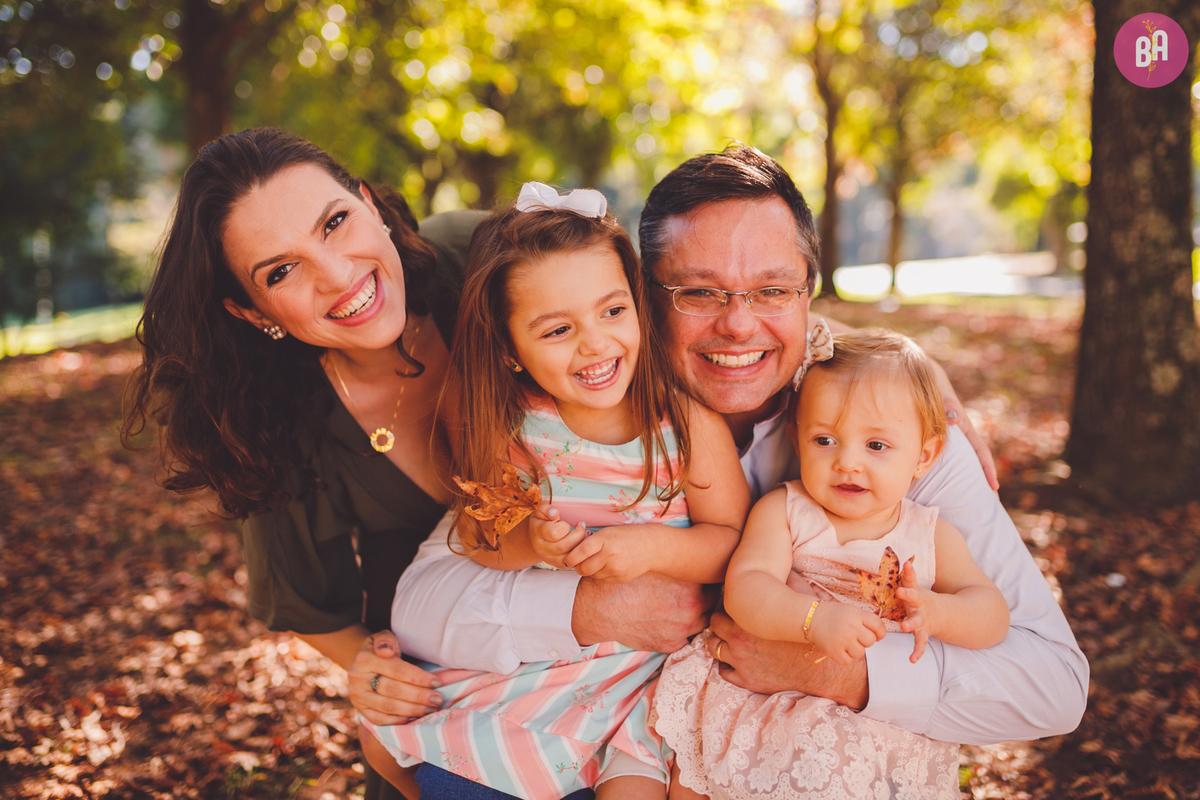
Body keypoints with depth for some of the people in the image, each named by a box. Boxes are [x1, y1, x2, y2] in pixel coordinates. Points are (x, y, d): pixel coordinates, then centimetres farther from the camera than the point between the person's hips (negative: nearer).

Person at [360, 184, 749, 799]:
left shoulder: (689, 420, -16)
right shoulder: (510, 426, -11)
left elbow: (732, 541, -10)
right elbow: (474, 536, -2)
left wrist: (652, 545, -28)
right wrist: (525, 542, -23)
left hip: (650, 649, -3)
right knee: (385, 733, 8)